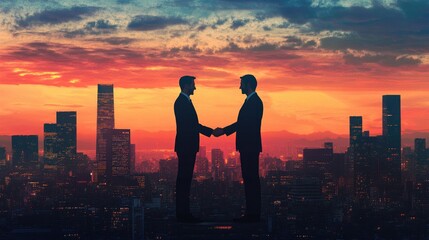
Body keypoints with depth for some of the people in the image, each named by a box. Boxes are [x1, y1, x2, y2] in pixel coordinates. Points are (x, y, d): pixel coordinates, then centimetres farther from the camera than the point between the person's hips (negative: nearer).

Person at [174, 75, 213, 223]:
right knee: (184, 180, -8)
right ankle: (182, 214, -6)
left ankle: (183, 213, 14)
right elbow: (189, 125, -19)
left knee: (185, 180, 10)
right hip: (185, 147, -10)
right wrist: (210, 131, -15)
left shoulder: (185, 101, 18)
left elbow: (193, 124, 20)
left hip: (188, 147, 10)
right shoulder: (182, 102, -13)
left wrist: (211, 131, 14)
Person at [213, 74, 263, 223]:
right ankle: (252, 213, 14)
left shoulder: (254, 102, -13)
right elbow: (242, 123, 19)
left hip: (250, 147, -10)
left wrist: (223, 131, -14)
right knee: (249, 180, 10)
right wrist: (224, 130, 13)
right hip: (247, 147, 10)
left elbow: (244, 124, -19)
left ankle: (253, 214, -6)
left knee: (251, 180, -8)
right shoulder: (251, 101, 19)